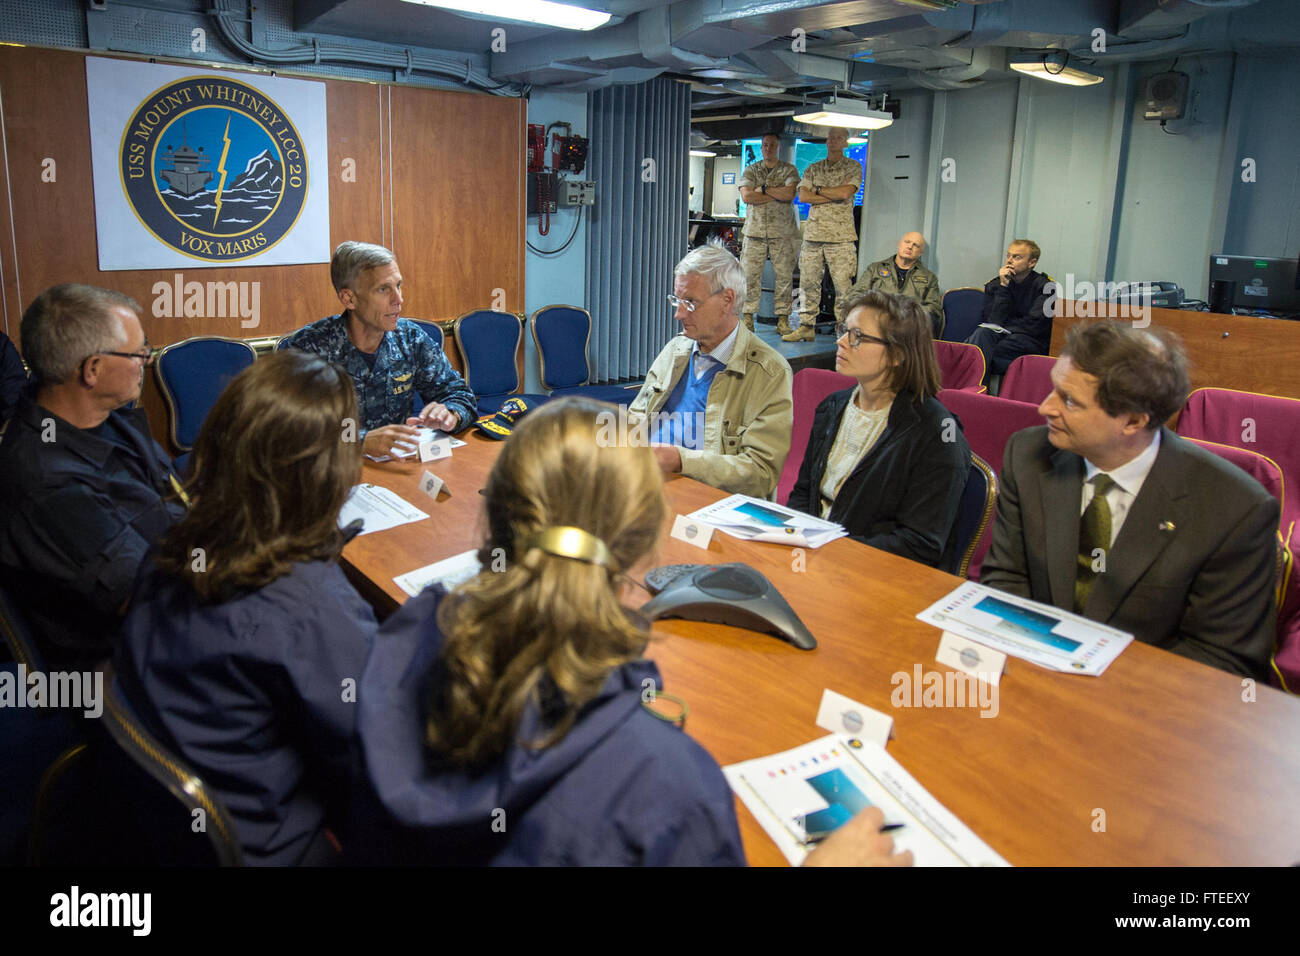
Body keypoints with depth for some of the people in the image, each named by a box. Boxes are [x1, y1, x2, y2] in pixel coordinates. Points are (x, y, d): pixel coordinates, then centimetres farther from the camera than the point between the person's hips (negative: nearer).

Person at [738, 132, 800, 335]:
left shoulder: (789, 170, 8)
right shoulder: (751, 170, 12)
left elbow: (790, 193, -10)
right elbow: (746, 196, -4)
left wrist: (763, 189, -6)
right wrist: (777, 195, -5)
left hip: (782, 232, -1)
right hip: (755, 230, 1)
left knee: (784, 275, -1)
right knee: (750, 274, -3)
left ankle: (783, 318, 5)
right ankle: (747, 316, 4)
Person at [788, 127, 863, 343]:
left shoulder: (853, 167, 6)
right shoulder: (813, 169, 15)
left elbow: (845, 192, -11)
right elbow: (803, 196, 1)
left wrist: (818, 190, -1)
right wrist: (835, 194, -5)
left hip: (841, 236, -4)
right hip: (813, 233, 4)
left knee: (843, 284, -6)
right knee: (808, 282, 4)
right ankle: (806, 326, 11)